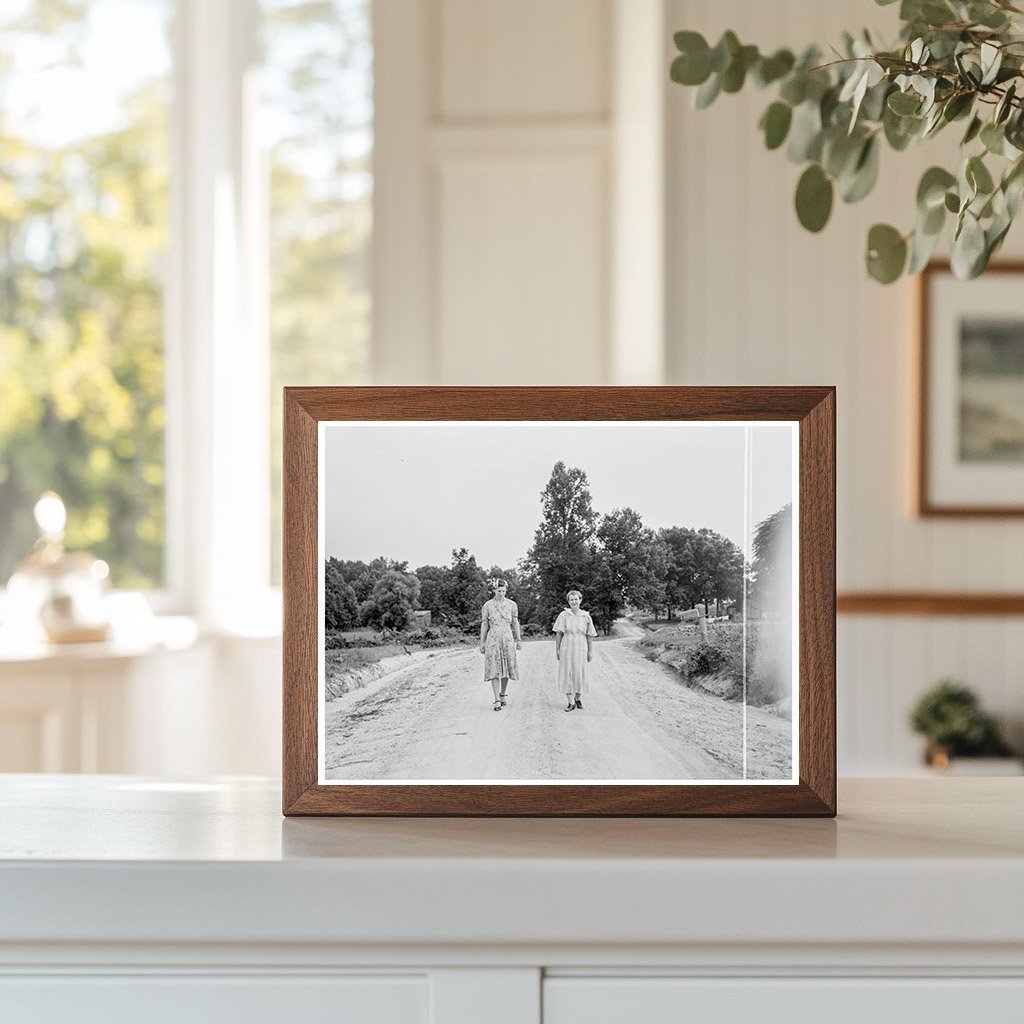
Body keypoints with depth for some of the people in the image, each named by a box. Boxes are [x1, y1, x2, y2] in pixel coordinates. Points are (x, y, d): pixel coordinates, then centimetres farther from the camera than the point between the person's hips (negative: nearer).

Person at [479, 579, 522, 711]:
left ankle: (502, 695, 26)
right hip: (493, 639, -2)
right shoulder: (487, 606, 0)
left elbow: (515, 623, 9)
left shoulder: (511, 604, 5)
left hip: (507, 639, 2)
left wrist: (519, 640, 6)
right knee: (494, 670, -8)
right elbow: (484, 625, 3)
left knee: (506, 669, 6)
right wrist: (482, 643, 2)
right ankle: (497, 701, -11)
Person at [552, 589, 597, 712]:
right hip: (566, 649, -1)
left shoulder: (586, 617, 1)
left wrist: (591, 651, 0)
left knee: (580, 674, 6)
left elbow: (590, 636, 3)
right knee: (567, 674, -3)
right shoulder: (563, 615, -2)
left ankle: (577, 698, 27)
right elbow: (558, 633, 0)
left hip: (581, 650, 1)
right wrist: (557, 649, -3)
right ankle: (571, 703, 1)